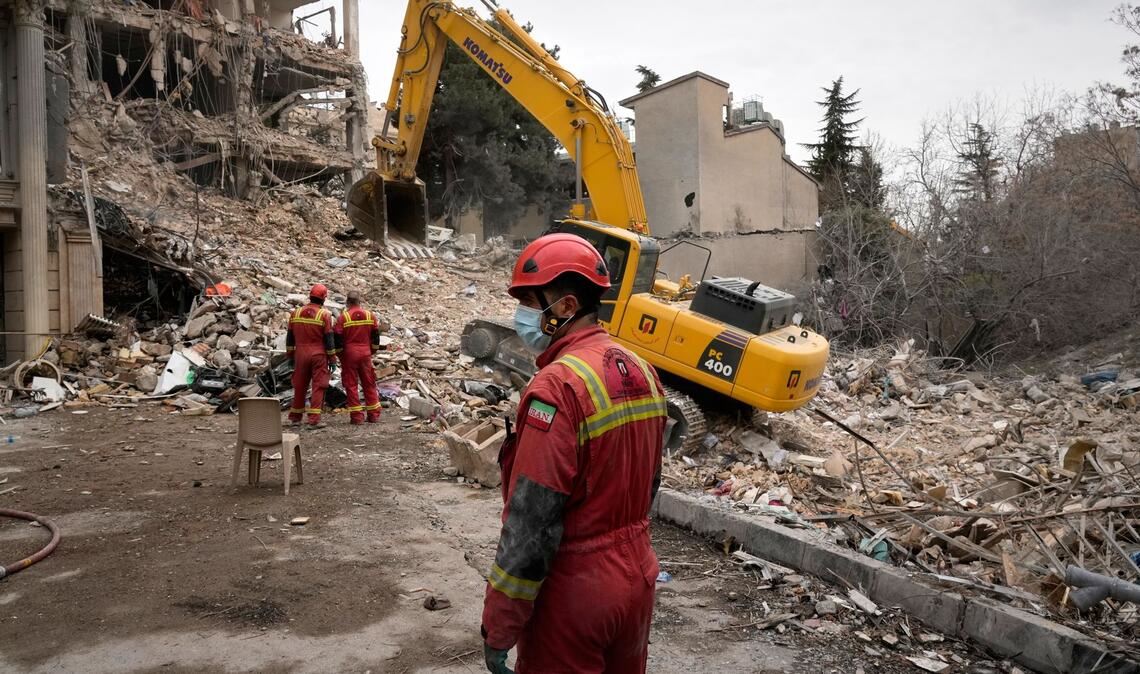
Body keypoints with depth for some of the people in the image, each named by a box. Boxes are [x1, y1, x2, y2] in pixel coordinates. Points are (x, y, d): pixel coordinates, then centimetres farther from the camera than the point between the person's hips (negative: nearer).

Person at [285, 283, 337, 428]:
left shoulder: (295, 313, 7)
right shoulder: (325, 315, -6)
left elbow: (290, 337, 10)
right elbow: (329, 339, -7)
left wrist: (290, 355, 18)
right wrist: (332, 359, -2)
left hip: (301, 355, 4)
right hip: (319, 356, -4)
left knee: (299, 386, 14)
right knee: (318, 386, -1)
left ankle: (295, 417, 23)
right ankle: (314, 419, -6)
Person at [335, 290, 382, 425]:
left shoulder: (343, 317, -7)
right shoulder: (369, 315, 4)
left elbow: (338, 338, -6)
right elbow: (376, 335, 10)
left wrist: (339, 355, 6)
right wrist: (373, 351, 20)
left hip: (349, 354, -3)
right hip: (365, 354, 3)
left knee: (351, 384, 3)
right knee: (369, 384, 11)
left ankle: (356, 416, 2)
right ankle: (374, 415, 14)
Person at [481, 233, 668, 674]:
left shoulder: (558, 386, -24)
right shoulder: (642, 372, 2)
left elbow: (530, 522, -23)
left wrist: (498, 628, -14)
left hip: (572, 592, -7)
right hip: (637, 578, 8)